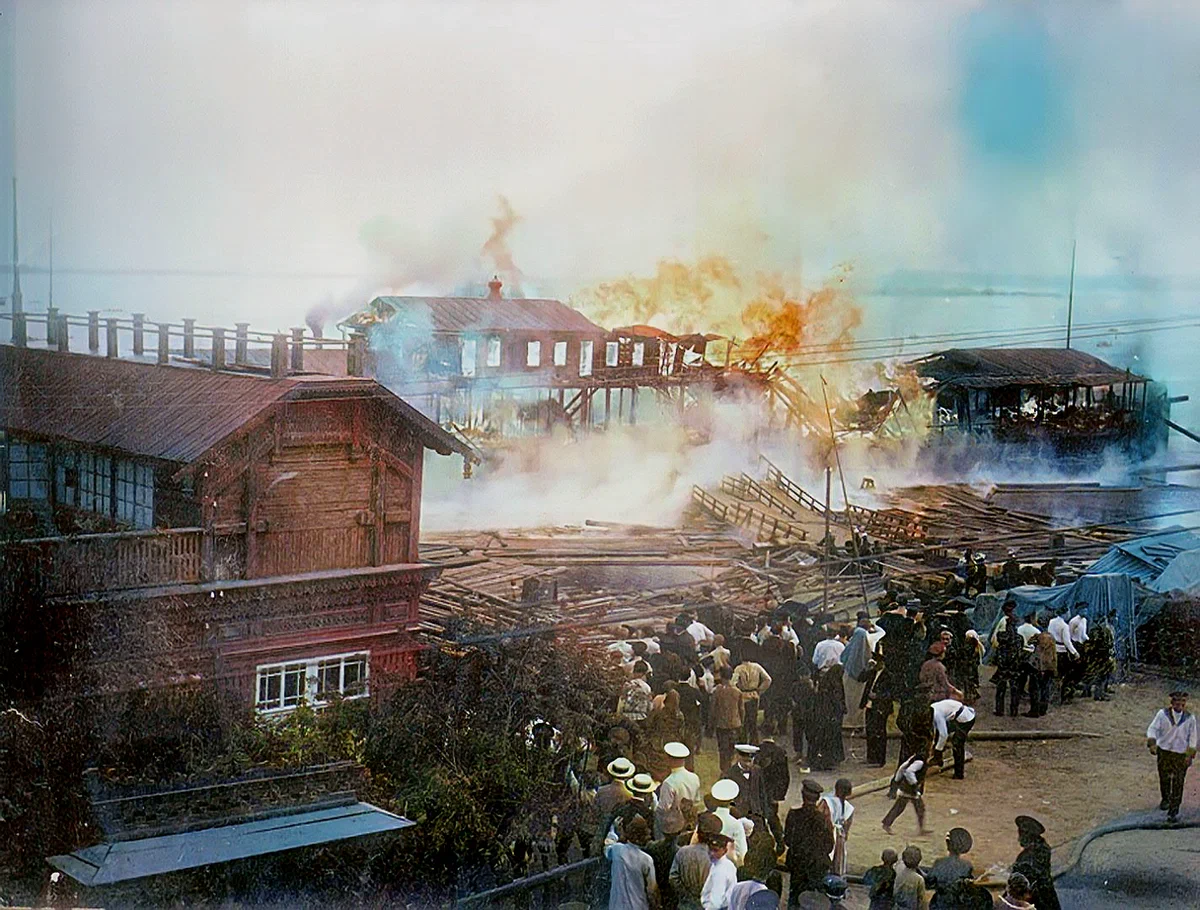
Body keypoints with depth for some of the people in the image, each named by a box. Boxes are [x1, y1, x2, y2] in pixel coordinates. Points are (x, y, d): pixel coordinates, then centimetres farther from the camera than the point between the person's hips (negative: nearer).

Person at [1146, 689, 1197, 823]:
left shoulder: (1190, 718, -3)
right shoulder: (1163, 714, -5)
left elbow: (1192, 738, 3)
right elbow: (1152, 729, -6)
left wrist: (1190, 755, -2)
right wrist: (1152, 743, -22)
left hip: (1181, 754, -1)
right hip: (1163, 751, 1)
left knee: (1178, 783, -4)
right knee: (1164, 778, 13)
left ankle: (1173, 811, 2)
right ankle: (1165, 799, 42)